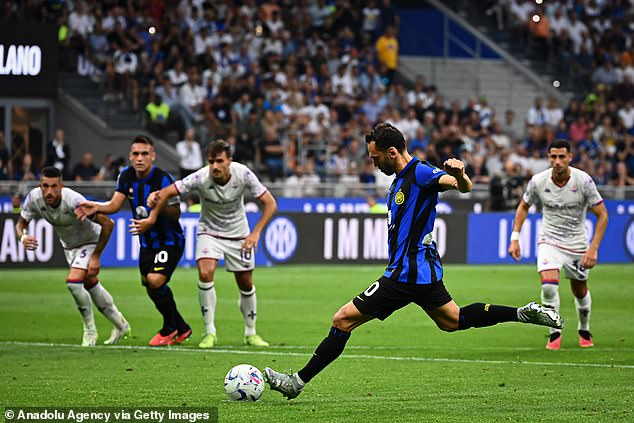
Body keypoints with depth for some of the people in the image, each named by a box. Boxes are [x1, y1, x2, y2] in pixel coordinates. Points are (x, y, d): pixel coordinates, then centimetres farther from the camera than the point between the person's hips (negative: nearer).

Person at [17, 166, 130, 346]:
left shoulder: (74, 202, -39)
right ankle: (121, 325, 35)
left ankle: (90, 331, -2)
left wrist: (96, 256, -28)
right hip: (68, 244, 7)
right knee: (90, 284, 17)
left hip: (89, 241, -7)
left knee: (73, 282, -22)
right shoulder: (34, 198, -24)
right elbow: (21, 223, -9)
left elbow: (108, 224, -31)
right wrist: (23, 237, -34)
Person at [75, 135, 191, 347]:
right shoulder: (126, 176, -3)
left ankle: (169, 329, -2)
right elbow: (114, 205, -3)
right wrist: (96, 207, -22)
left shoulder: (163, 179, -22)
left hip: (170, 241, -7)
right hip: (147, 242, 7)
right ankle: (182, 329, 33)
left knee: (155, 280, -25)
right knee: (152, 289, 11)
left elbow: (176, 214, -18)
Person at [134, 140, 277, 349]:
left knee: (246, 284, 5)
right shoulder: (200, 178, -24)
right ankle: (210, 332, -14)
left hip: (238, 235, 1)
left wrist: (256, 233, -23)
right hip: (209, 232, -1)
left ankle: (251, 333, 26)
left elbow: (270, 203, -15)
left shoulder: (243, 174, -21)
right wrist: (152, 219, -20)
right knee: (205, 273, -24)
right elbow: (166, 192, -15)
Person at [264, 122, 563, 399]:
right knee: (452, 320, 25)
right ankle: (524, 313, 20)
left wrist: (459, 174, -51)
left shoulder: (420, 173, -16)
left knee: (343, 320, -9)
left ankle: (297, 382, -6)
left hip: (407, 274, -11)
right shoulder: (400, 178, 14)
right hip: (425, 271, 11)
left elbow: (464, 187, -31)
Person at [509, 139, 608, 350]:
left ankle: (584, 330, 39)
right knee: (549, 285, -22)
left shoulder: (583, 180, -17)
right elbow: (523, 207, 8)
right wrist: (514, 238, 1)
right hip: (549, 241, 0)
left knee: (580, 291, 12)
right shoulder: (538, 181, -12)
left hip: (577, 243, 0)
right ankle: (555, 333, -5)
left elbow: (602, 214, -10)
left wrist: (593, 248, -18)